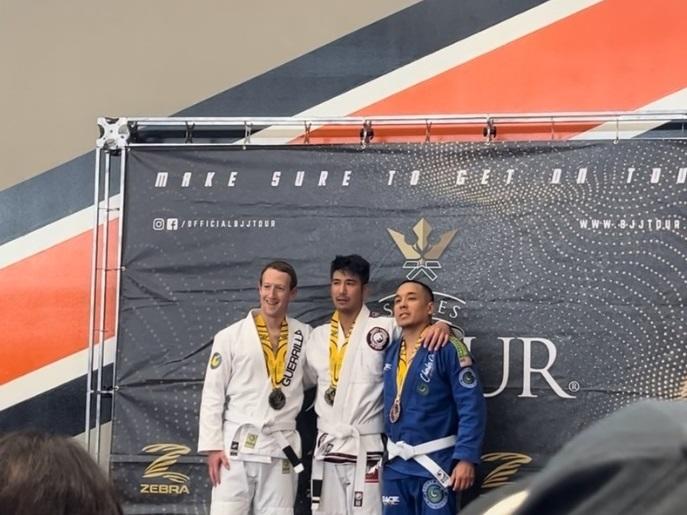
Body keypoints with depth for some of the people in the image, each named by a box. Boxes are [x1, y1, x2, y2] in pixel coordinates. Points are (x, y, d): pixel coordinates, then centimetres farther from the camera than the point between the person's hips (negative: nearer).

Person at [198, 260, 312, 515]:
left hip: (282, 449, 2)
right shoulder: (230, 337, 0)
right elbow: (212, 394, 0)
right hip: (236, 447, -2)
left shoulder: (306, 336, 7)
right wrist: (212, 446, -5)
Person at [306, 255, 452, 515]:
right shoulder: (318, 336, 10)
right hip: (326, 449, 5)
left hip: (366, 449, -5)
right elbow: (301, 380, 22)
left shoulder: (383, 328, -5)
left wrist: (442, 325, -22)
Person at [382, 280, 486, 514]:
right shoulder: (390, 350, 8)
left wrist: (466, 457, -20)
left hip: (434, 463, -6)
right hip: (394, 463, 6)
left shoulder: (448, 348, -10)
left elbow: (472, 406, -14)